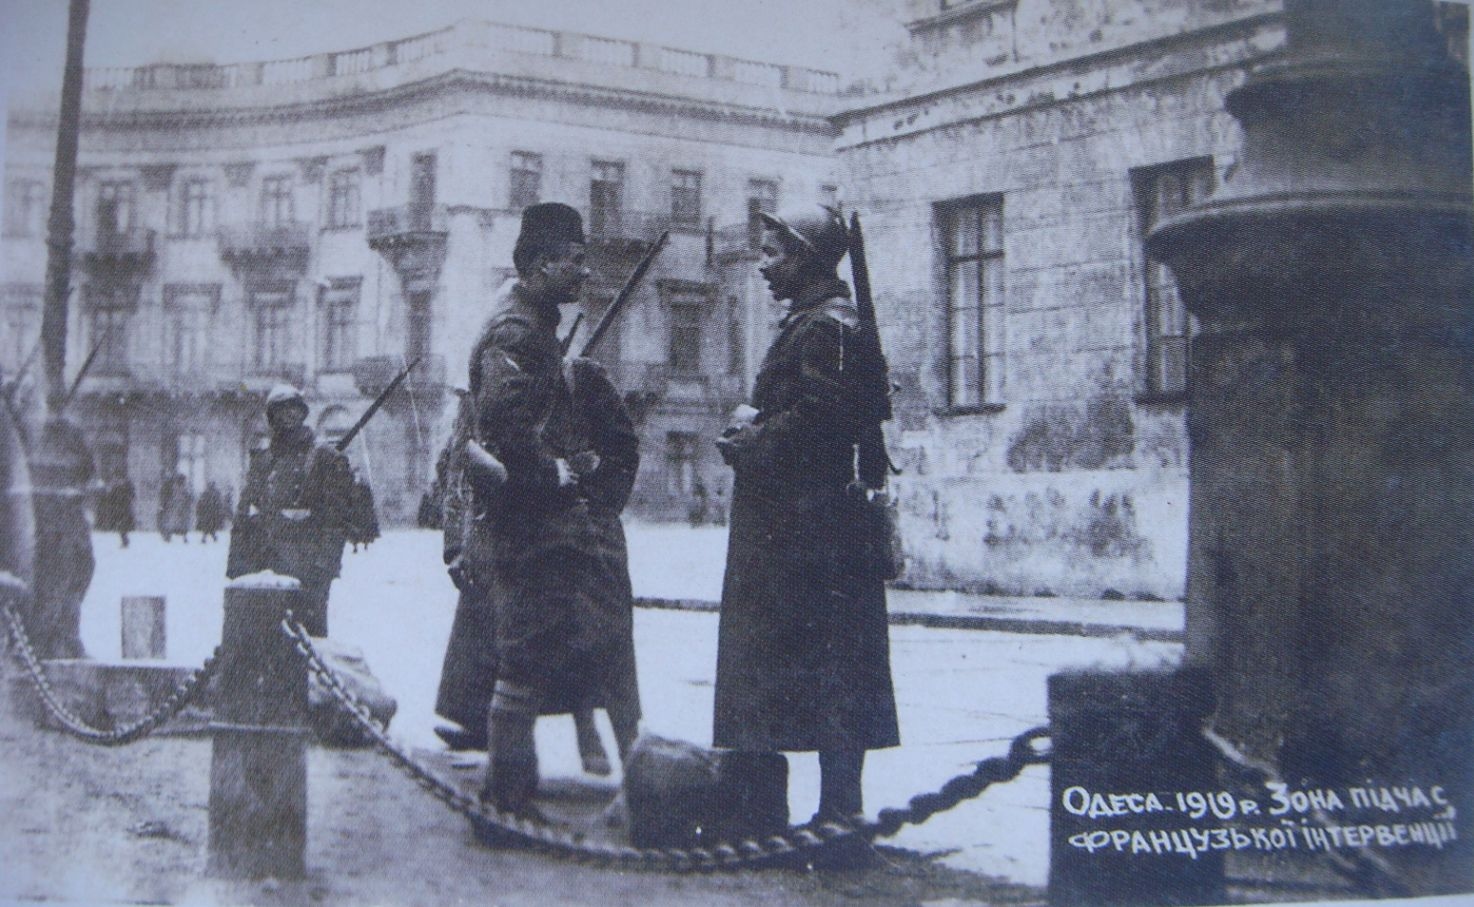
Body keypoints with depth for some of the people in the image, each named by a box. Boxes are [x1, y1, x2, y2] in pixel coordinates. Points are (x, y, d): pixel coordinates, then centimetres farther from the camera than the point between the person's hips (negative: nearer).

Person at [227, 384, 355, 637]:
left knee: (308, 623, -10)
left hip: (304, 568, -5)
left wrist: (325, 563, -14)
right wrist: (237, 562, 12)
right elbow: (242, 518, 20)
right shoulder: (261, 460, 19)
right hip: (261, 564, 5)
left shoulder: (325, 458, 2)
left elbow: (336, 516, -5)